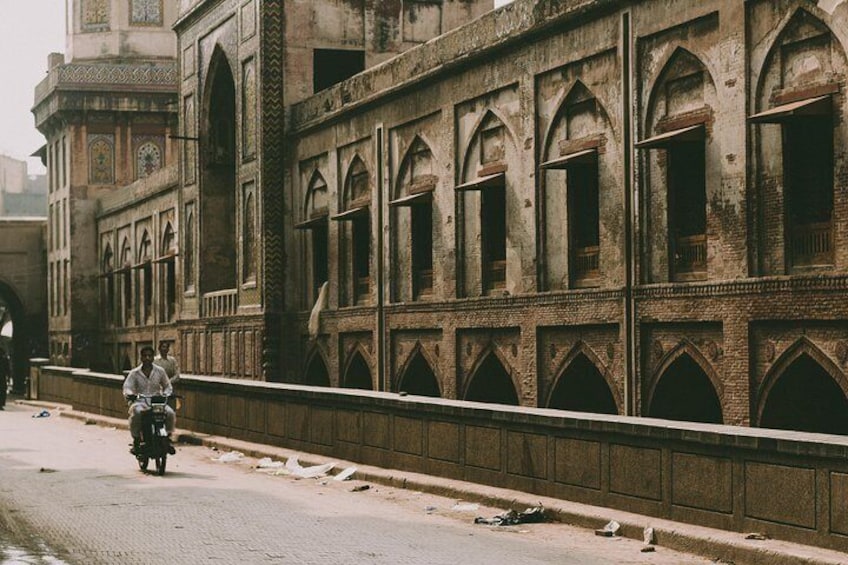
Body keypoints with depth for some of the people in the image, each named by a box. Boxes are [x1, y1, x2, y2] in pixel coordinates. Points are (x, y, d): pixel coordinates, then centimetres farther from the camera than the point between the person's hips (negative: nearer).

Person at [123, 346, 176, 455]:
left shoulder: (160, 371, 11)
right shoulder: (134, 373, 6)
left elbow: (167, 386, 16)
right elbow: (127, 387, -2)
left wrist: (166, 394, -7)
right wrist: (130, 394, -25)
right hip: (139, 402, -2)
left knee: (170, 413, -28)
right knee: (136, 413, -38)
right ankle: (136, 441, -20)